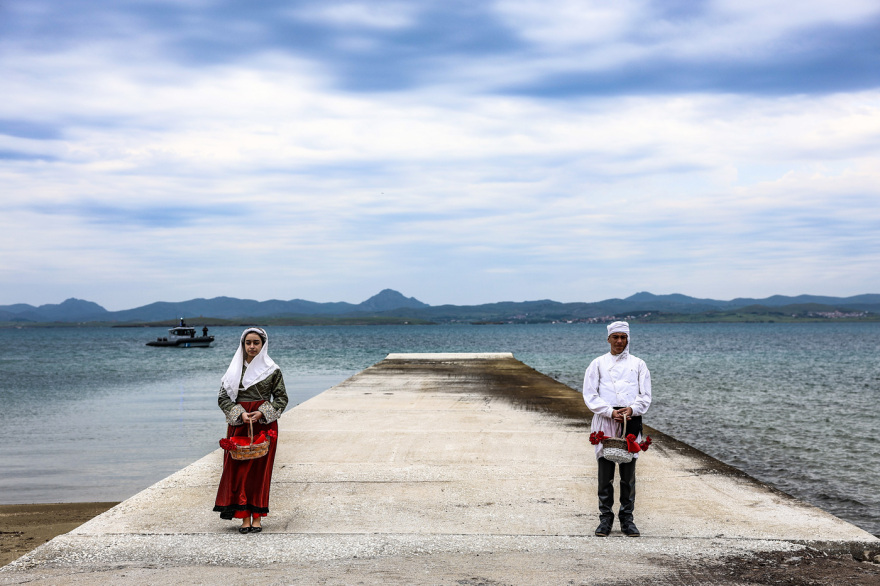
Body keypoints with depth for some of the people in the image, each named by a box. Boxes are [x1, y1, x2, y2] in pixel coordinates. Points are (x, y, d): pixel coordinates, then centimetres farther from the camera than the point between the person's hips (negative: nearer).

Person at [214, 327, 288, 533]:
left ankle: (257, 517, 6)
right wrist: (240, 414, -11)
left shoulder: (272, 370, 2)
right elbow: (223, 397, 5)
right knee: (239, 468, -3)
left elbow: (281, 398, 2)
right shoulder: (234, 369, 7)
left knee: (260, 468, -1)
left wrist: (262, 413, -12)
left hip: (264, 423, -2)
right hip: (239, 423, 2)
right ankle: (245, 517, 2)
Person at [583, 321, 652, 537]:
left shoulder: (638, 364, 12)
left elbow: (645, 396, 8)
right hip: (605, 421, -1)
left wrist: (632, 409, -11)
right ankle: (605, 518, 8)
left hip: (631, 420, 1)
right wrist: (610, 412, -11)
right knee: (605, 473, -1)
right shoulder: (598, 364, 8)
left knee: (628, 474, 3)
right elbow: (590, 395, 2)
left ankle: (627, 519, 12)